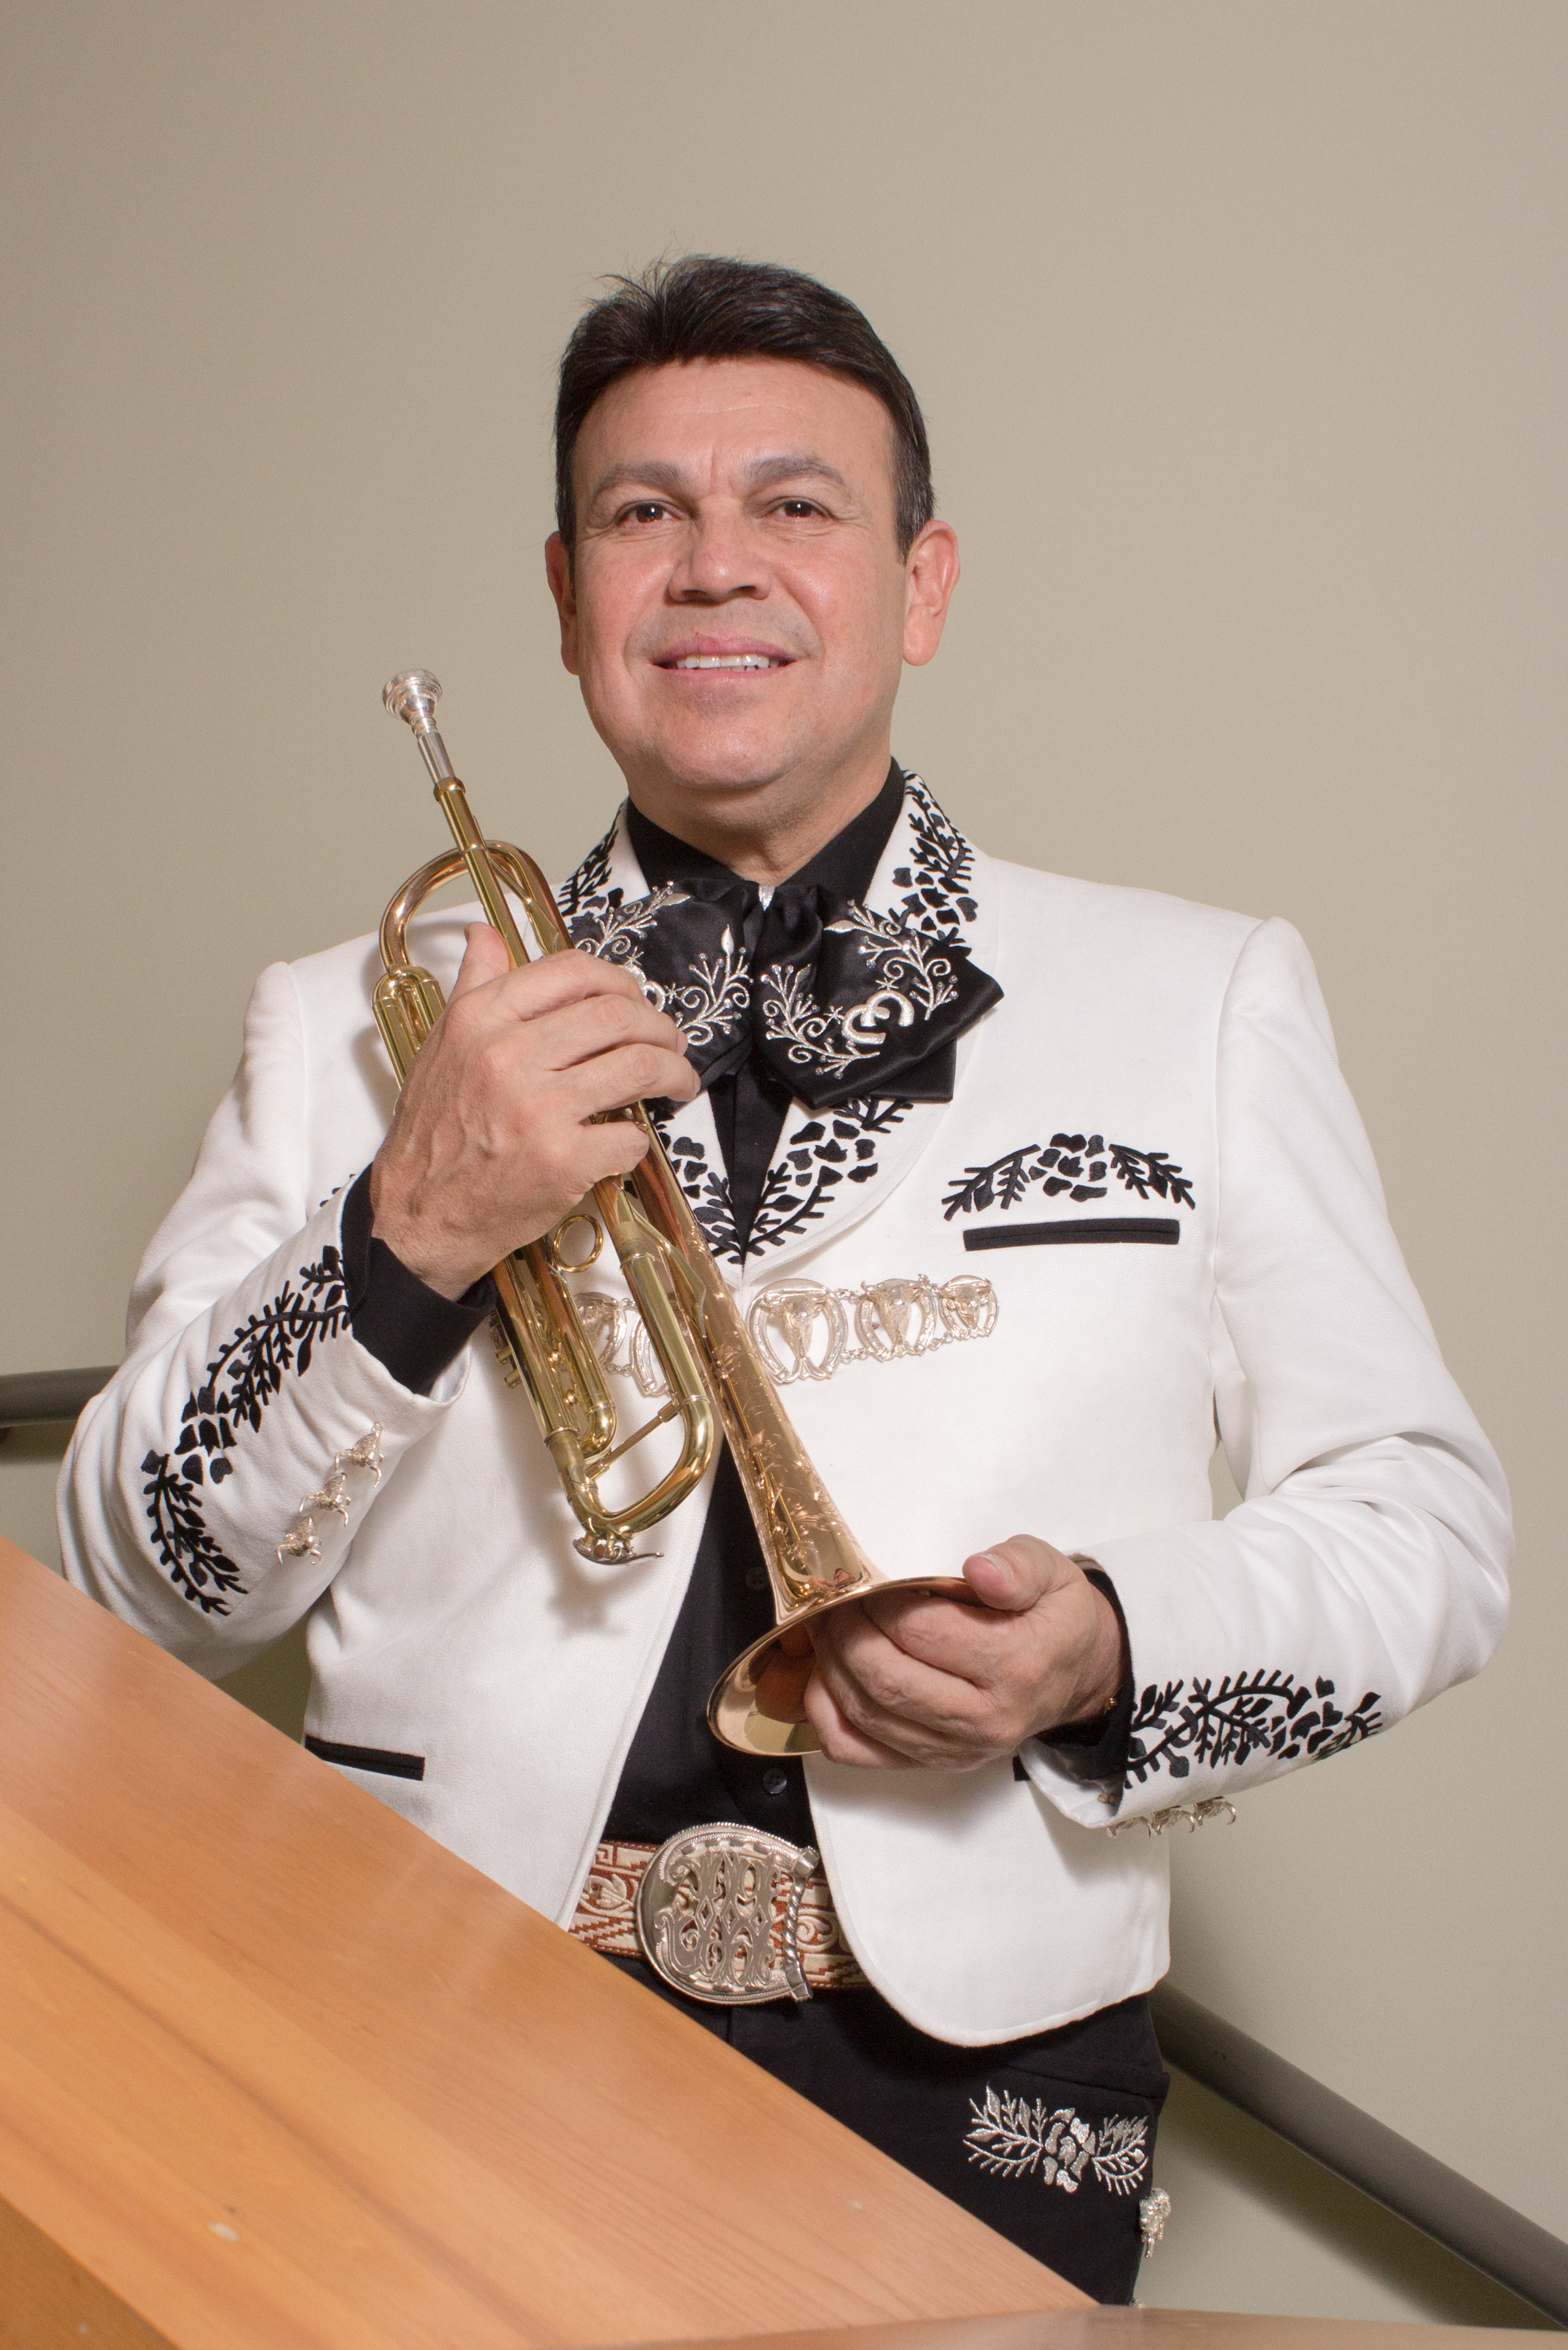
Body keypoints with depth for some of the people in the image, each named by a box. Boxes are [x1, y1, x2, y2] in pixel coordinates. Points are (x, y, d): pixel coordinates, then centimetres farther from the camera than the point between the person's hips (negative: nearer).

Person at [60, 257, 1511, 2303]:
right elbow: (147, 1594, 7)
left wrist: (1116, 1656, -10)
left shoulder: (1212, 1004, 9)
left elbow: (1428, 1525, 10)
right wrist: (403, 1242, -10)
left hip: (959, 2075, -1)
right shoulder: (358, 1024, 10)